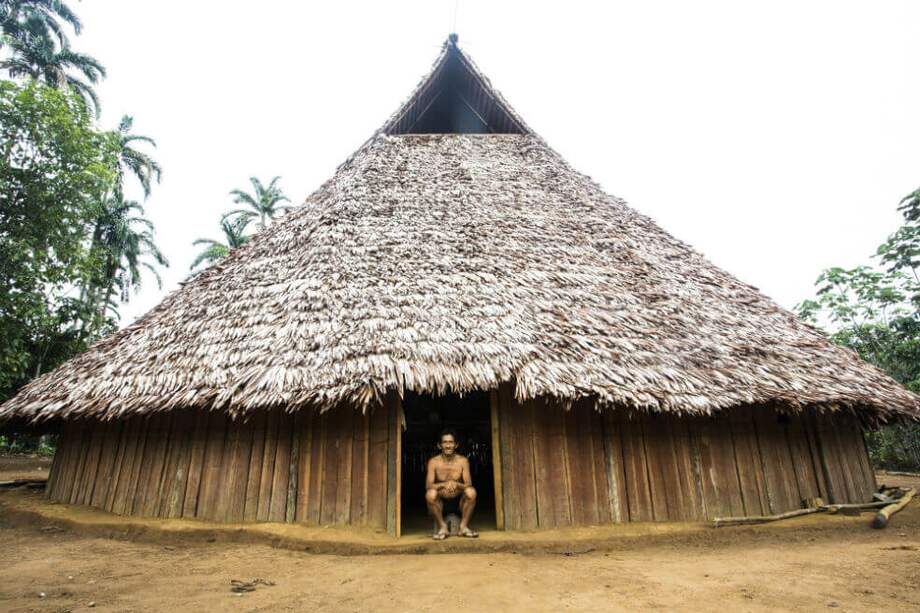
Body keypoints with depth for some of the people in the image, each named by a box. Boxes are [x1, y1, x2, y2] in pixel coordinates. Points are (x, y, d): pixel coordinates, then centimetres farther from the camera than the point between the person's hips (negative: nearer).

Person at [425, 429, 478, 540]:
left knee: (471, 492, -28)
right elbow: (428, 486, -17)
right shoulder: (433, 462, -9)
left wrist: (456, 484, -35)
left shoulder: (463, 461, -7)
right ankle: (442, 527, -10)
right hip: (440, 502, -1)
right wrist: (444, 484, -36)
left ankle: (464, 526, -8)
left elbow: (468, 484, -12)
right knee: (430, 493, -31)